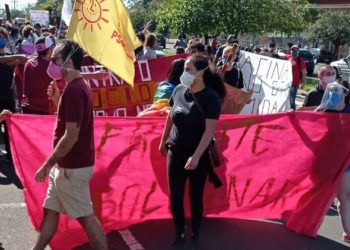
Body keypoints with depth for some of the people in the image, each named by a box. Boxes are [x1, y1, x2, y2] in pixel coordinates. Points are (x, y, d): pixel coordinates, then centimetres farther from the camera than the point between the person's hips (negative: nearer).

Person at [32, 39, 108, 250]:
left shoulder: (73, 90, -21)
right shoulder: (79, 86, 10)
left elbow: (71, 135, -24)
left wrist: (47, 164, -18)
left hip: (72, 167, -10)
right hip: (66, 165, 10)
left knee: (86, 216, 2)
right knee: (50, 211, 19)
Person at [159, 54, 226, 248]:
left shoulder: (211, 97, -16)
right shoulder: (179, 90, -2)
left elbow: (210, 130, -20)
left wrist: (196, 156, -25)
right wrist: (163, 141, 17)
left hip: (199, 154, -4)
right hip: (176, 151, 4)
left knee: (195, 196, 10)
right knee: (175, 197, 5)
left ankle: (195, 235, 29)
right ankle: (179, 235, 24)